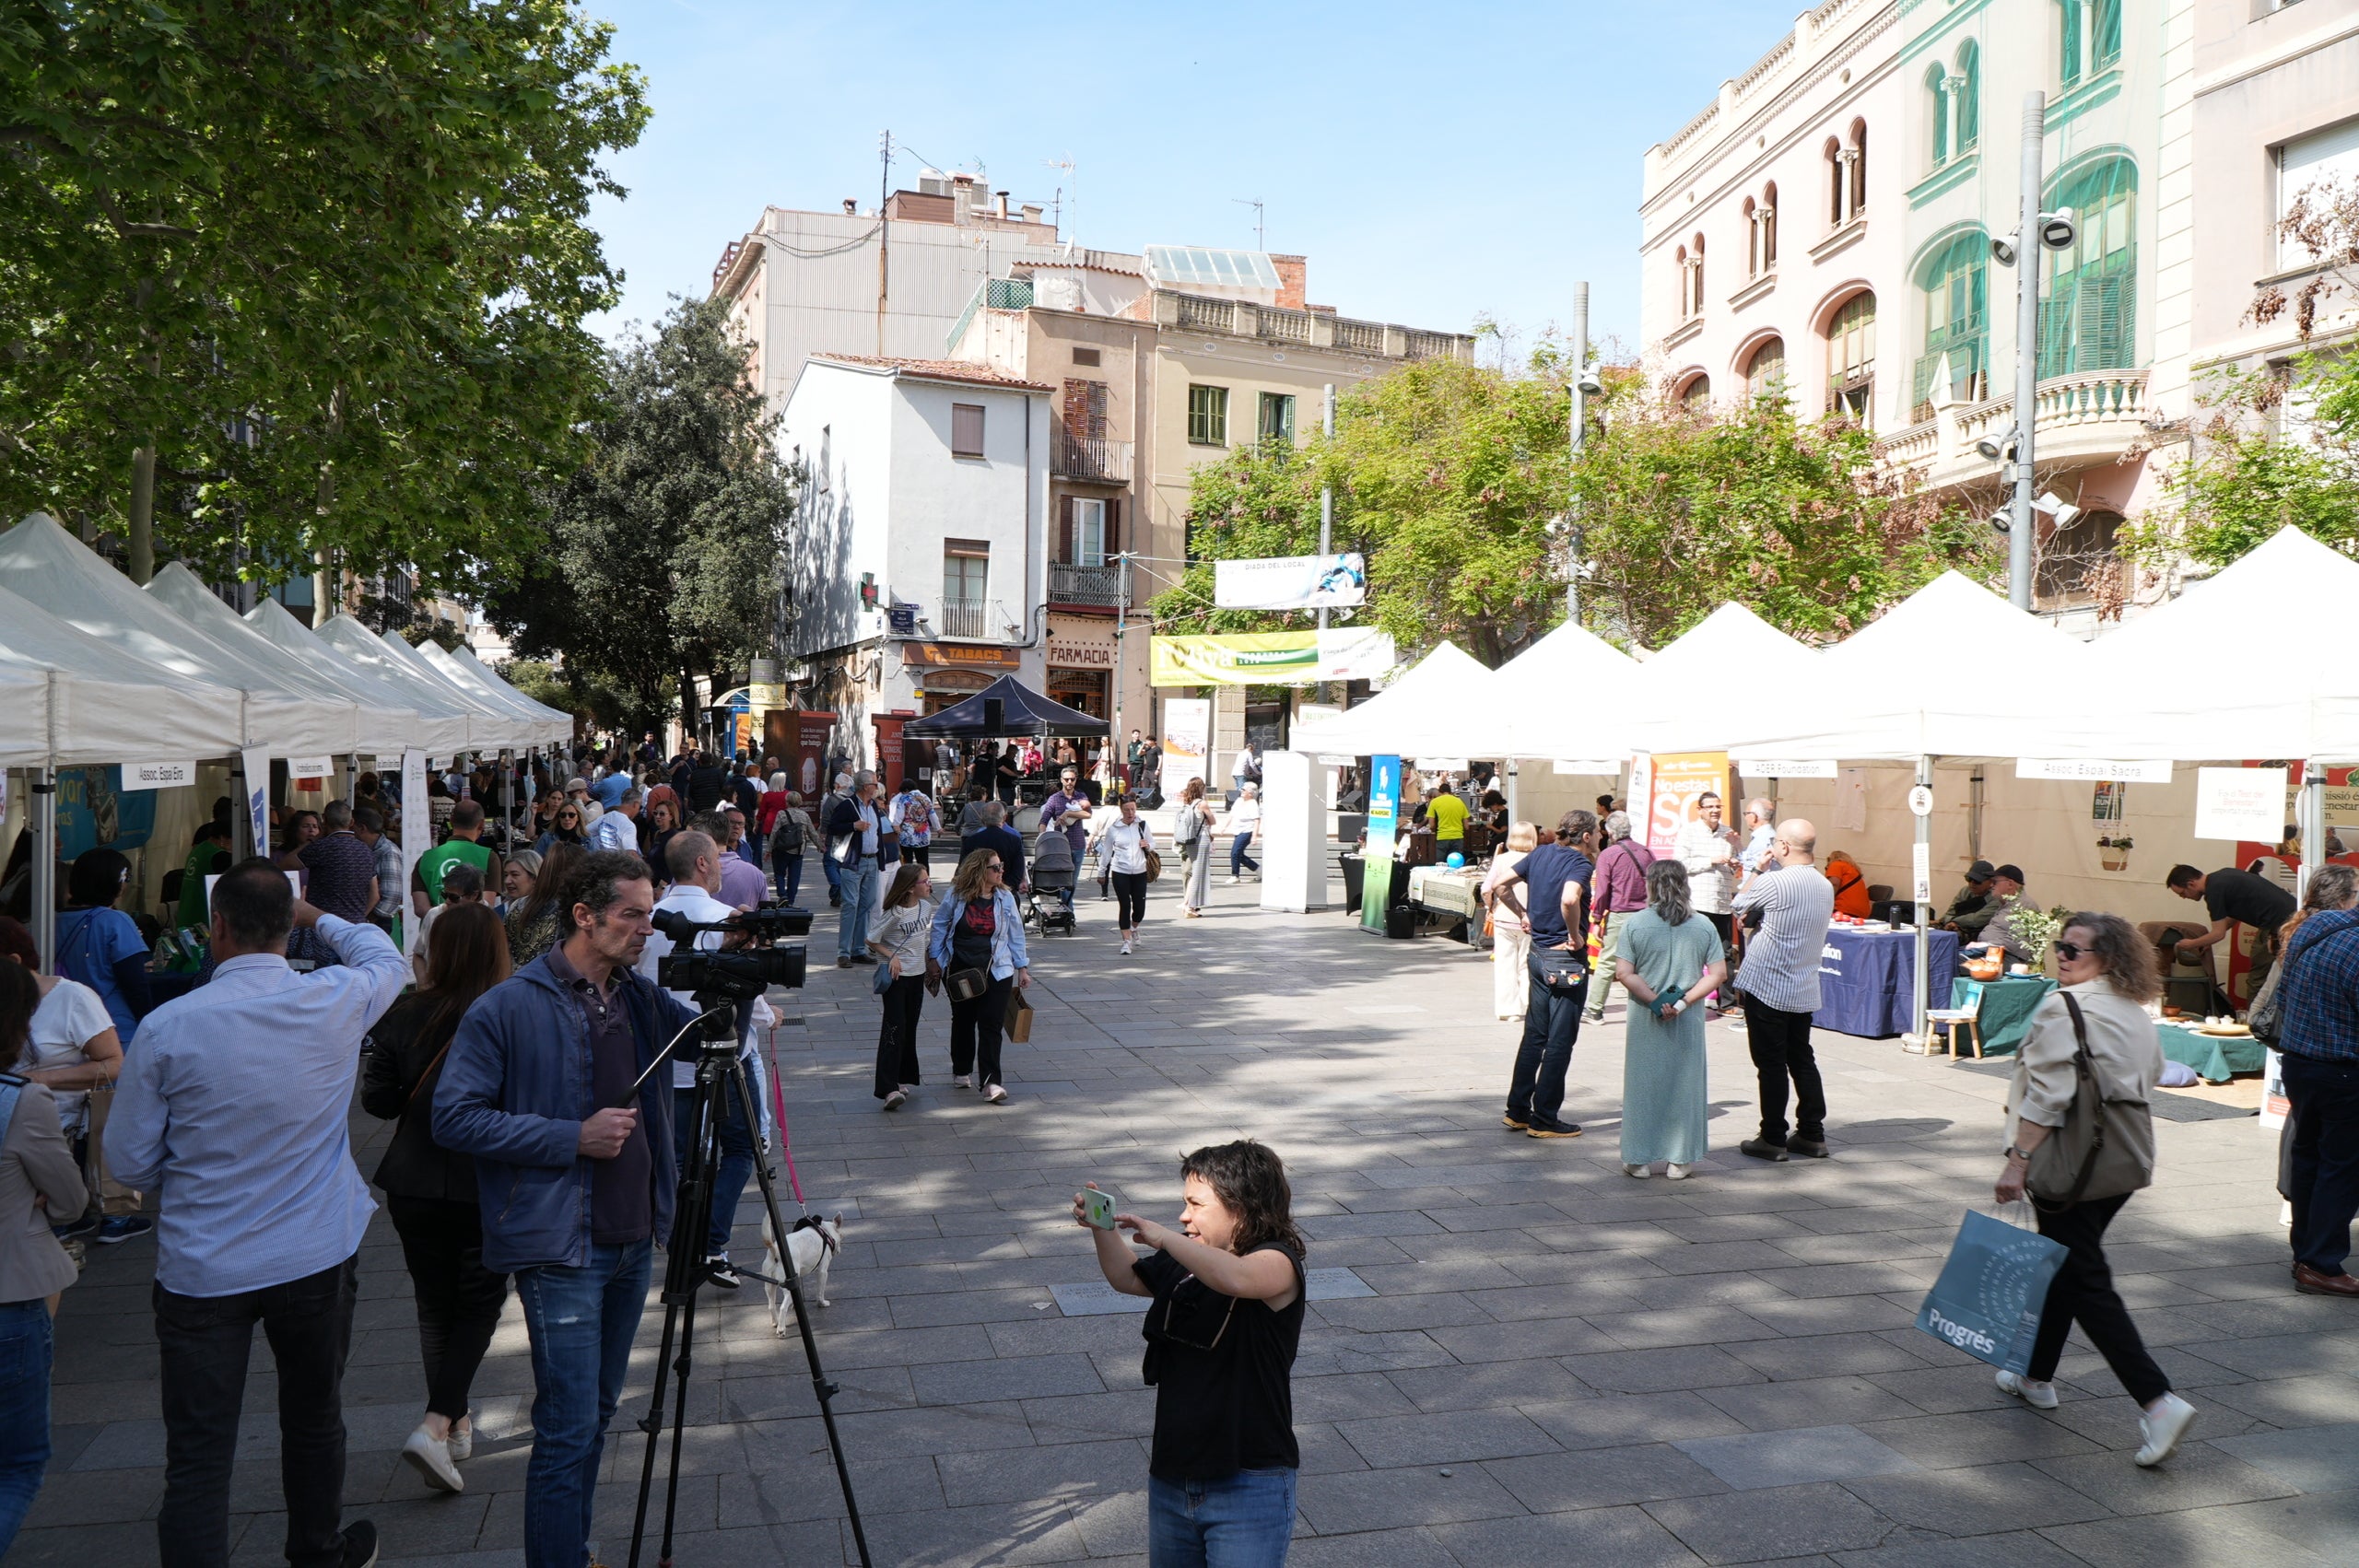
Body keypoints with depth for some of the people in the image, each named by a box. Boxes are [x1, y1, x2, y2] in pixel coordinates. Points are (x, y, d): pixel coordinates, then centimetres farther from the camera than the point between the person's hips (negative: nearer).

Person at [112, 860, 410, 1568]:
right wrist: (318, 916, 27)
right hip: (316, 1257, 2)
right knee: (313, 1419, 22)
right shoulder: (337, 1001, -10)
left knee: (197, 1457, 4)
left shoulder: (167, 1028, -14)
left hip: (200, 1267, -2)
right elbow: (387, 958, 15)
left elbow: (129, 1162, -4)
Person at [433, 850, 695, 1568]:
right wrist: (574, 1138, -19)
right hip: (561, 1246, -7)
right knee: (569, 1429, -6)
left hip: (632, 1238, 7)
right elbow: (454, 1117, -14)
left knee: (597, 1416, 18)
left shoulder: (640, 998, 7)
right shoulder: (509, 1007, -12)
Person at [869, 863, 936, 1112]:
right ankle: (889, 1089, -18)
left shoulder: (926, 906, 1)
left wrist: (930, 960, 15)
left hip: (917, 974, 7)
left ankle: (905, 1078, 24)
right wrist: (891, 956, -19)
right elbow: (872, 940, -10)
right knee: (894, 1028, -13)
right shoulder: (894, 913, -18)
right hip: (895, 976, -7)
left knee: (910, 1027, 12)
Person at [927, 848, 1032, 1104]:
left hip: (996, 971, 0)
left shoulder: (1005, 898, -1)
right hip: (960, 969, 0)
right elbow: (939, 925, 5)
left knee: (991, 1025, -8)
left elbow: (1015, 934, 6)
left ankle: (990, 1082, -10)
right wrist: (934, 959, 3)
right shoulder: (957, 896, -5)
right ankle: (961, 1071, 34)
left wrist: (1022, 968, 6)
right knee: (963, 1021, 15)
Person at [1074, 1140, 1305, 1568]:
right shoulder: (1183, 1262, 6)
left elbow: (1235, 1278, -40)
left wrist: (1164, 1236, -30)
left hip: (1248, 1487, -7)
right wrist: (1102, 1227, 6)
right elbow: (1128, 1277, 24)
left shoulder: (1279, 1264, -16)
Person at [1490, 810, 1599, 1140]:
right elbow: (1569, 899, -35)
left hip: (1537, 953, 7)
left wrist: (1523, 914, 13)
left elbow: (1501, 883, 8)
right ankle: (1544, 1119, 8)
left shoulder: (1542, 854, 6)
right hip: (1566, 960, -7)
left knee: (1534, 1036, 17)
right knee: (1559, 1042, 2)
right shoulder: (1581, 864, -15)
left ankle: (1518, 1111, 22)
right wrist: (1575, 934, -21)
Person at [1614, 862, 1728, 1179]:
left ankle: (1639, 1159, 13)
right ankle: (1680, 1161, 16)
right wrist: (1684, 1001, -10)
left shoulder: (1635, 924, -6)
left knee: (1643, 1085, 8)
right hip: (1688, 1022, 1)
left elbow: (1625, 973, -12)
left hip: (1645, 1019, -1)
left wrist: (1655, 1001, -11)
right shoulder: (1704, 927, -1)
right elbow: (1718, 974, -5)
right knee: (1684, 1086, 11)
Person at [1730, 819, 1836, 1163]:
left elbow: (1740, 902, -2)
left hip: (1767, 988, -7)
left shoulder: (1773, 882, -20)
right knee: (1802, 1060, 15)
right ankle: (1812, 1135, 19)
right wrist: (1758, 921, 13)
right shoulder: (1826, 886, 4)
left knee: (1772, 1064, 0)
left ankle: (1773, 1139, 6)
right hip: (1806, 989, 7)